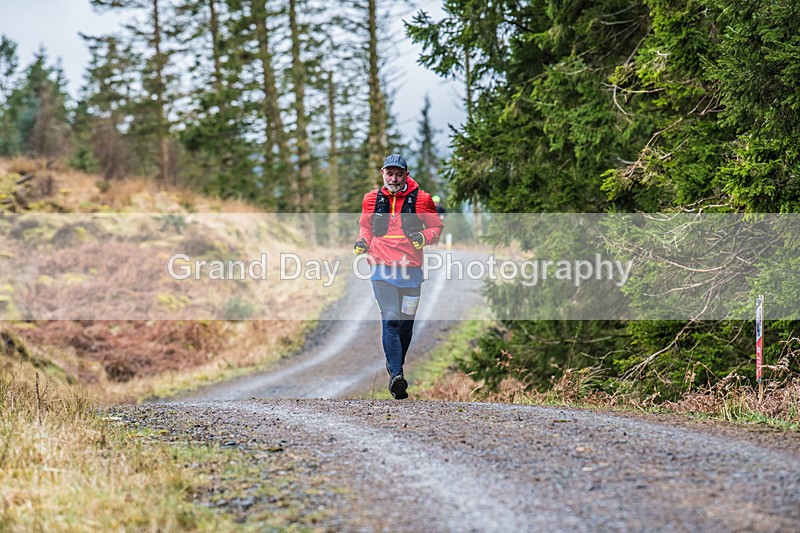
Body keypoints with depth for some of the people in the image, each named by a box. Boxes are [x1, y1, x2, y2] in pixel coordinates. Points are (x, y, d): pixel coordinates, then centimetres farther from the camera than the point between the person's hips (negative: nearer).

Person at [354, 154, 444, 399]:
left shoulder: (421, 199, 1)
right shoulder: (371, 199, 6)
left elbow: (436, 227, 10)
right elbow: (365, 226, 22)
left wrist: (424, 237, -10)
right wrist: (362, 241, 1)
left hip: (411, 268, 1)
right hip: (382, 268, -1)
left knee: (406, 322, 10)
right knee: (390, 320, -14)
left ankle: (396, 365, 32)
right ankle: (395, 375, -17)